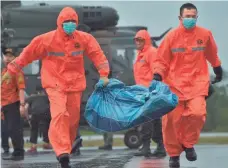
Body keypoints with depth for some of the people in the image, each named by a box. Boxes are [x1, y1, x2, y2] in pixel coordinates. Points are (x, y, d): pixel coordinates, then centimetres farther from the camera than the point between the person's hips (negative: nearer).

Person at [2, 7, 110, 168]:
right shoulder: (46, 40, -8)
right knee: (59, 114, -21)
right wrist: (11, 71, 0)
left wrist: (103, 74, -7)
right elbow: (27, 55, -2)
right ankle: (63, 152, -25)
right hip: (55, 84, -3)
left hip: (75, 84, 4)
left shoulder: (85, 39, -1)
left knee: (73, 119, 7)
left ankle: (64, 151, 24)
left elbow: (98, 55, 3)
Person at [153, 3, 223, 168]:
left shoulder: (205, 34, 0)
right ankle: (174, 154, 20)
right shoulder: (172, 36, -5)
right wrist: (157, 75, -15)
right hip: (175, 83, 0)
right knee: (171, 119, -2)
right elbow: (162, 60, 1)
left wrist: (218, 70, 31)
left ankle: (189, 143, 5)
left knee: (197, 112, -22)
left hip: (197, 82, 0)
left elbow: (212, 54, 19)